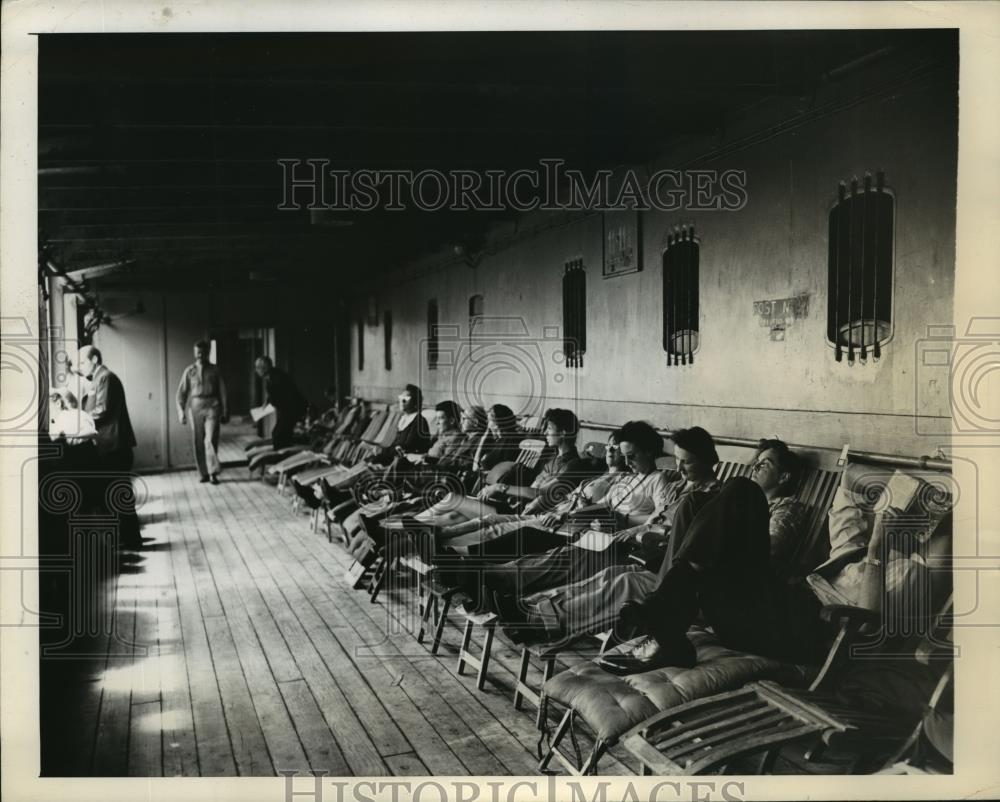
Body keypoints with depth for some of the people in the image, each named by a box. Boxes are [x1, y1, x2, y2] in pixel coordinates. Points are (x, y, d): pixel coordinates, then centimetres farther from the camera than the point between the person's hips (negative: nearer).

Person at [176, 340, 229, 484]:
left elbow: (222, 391, 6)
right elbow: (181, 392, 8)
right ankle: (204, 473, 13)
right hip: (195, 406, 2)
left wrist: (225, 412, 4)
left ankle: (213, 472, -9)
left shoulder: (214, 370, 5)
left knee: (210, 440, -13)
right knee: (198, 443, 4)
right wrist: (181, 412, 1)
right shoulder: (189, 371, 8)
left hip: (212, 407, -2)